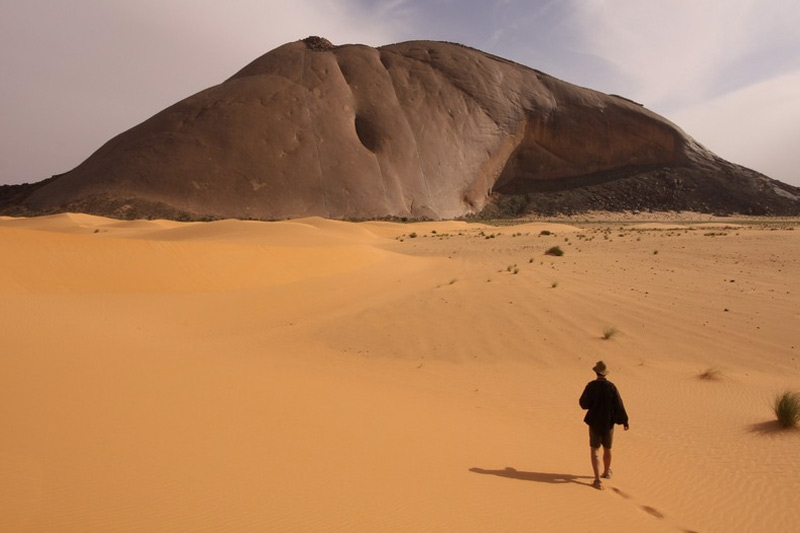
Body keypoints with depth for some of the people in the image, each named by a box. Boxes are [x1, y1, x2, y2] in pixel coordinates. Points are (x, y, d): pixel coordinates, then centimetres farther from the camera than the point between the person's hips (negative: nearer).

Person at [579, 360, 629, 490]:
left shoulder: (591, 386, -12)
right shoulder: (611, 387, -10)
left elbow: (584, 404, -10)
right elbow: (619, 405, -8)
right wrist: (625, 421, 0)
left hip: (594, 422, -2)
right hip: (608, 423, 2)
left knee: (594, 450, 1)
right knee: (607, 449, 21)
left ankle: (598, 479, -10)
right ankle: (606, 472, 41)